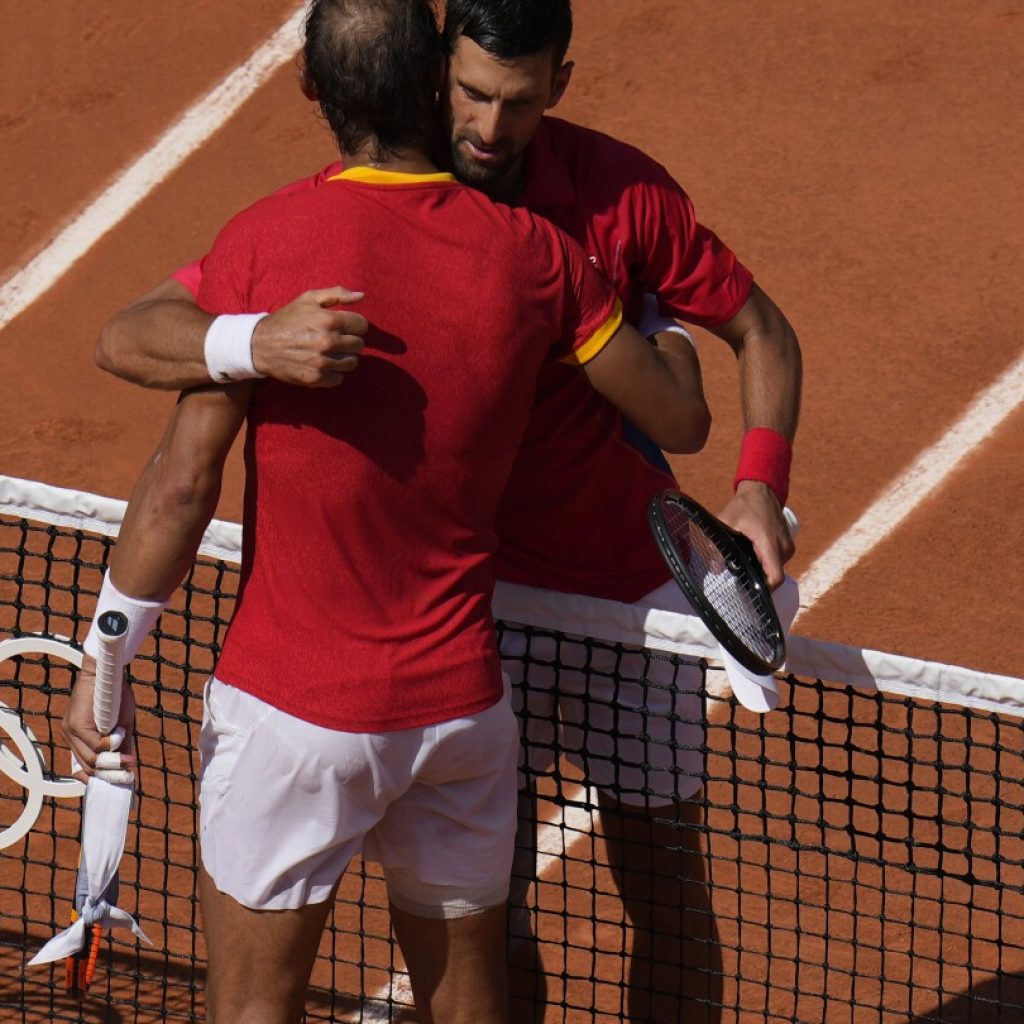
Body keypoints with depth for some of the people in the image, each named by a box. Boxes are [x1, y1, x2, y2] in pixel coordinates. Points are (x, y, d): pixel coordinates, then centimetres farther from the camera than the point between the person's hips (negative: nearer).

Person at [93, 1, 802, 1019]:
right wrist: (252, 343, -49)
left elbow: (758, 331, 0)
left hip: (632, 587, 1)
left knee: (667, 892, 8)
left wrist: (760, 489, -20)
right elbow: (127, 338, -26)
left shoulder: (622, 193, -16)